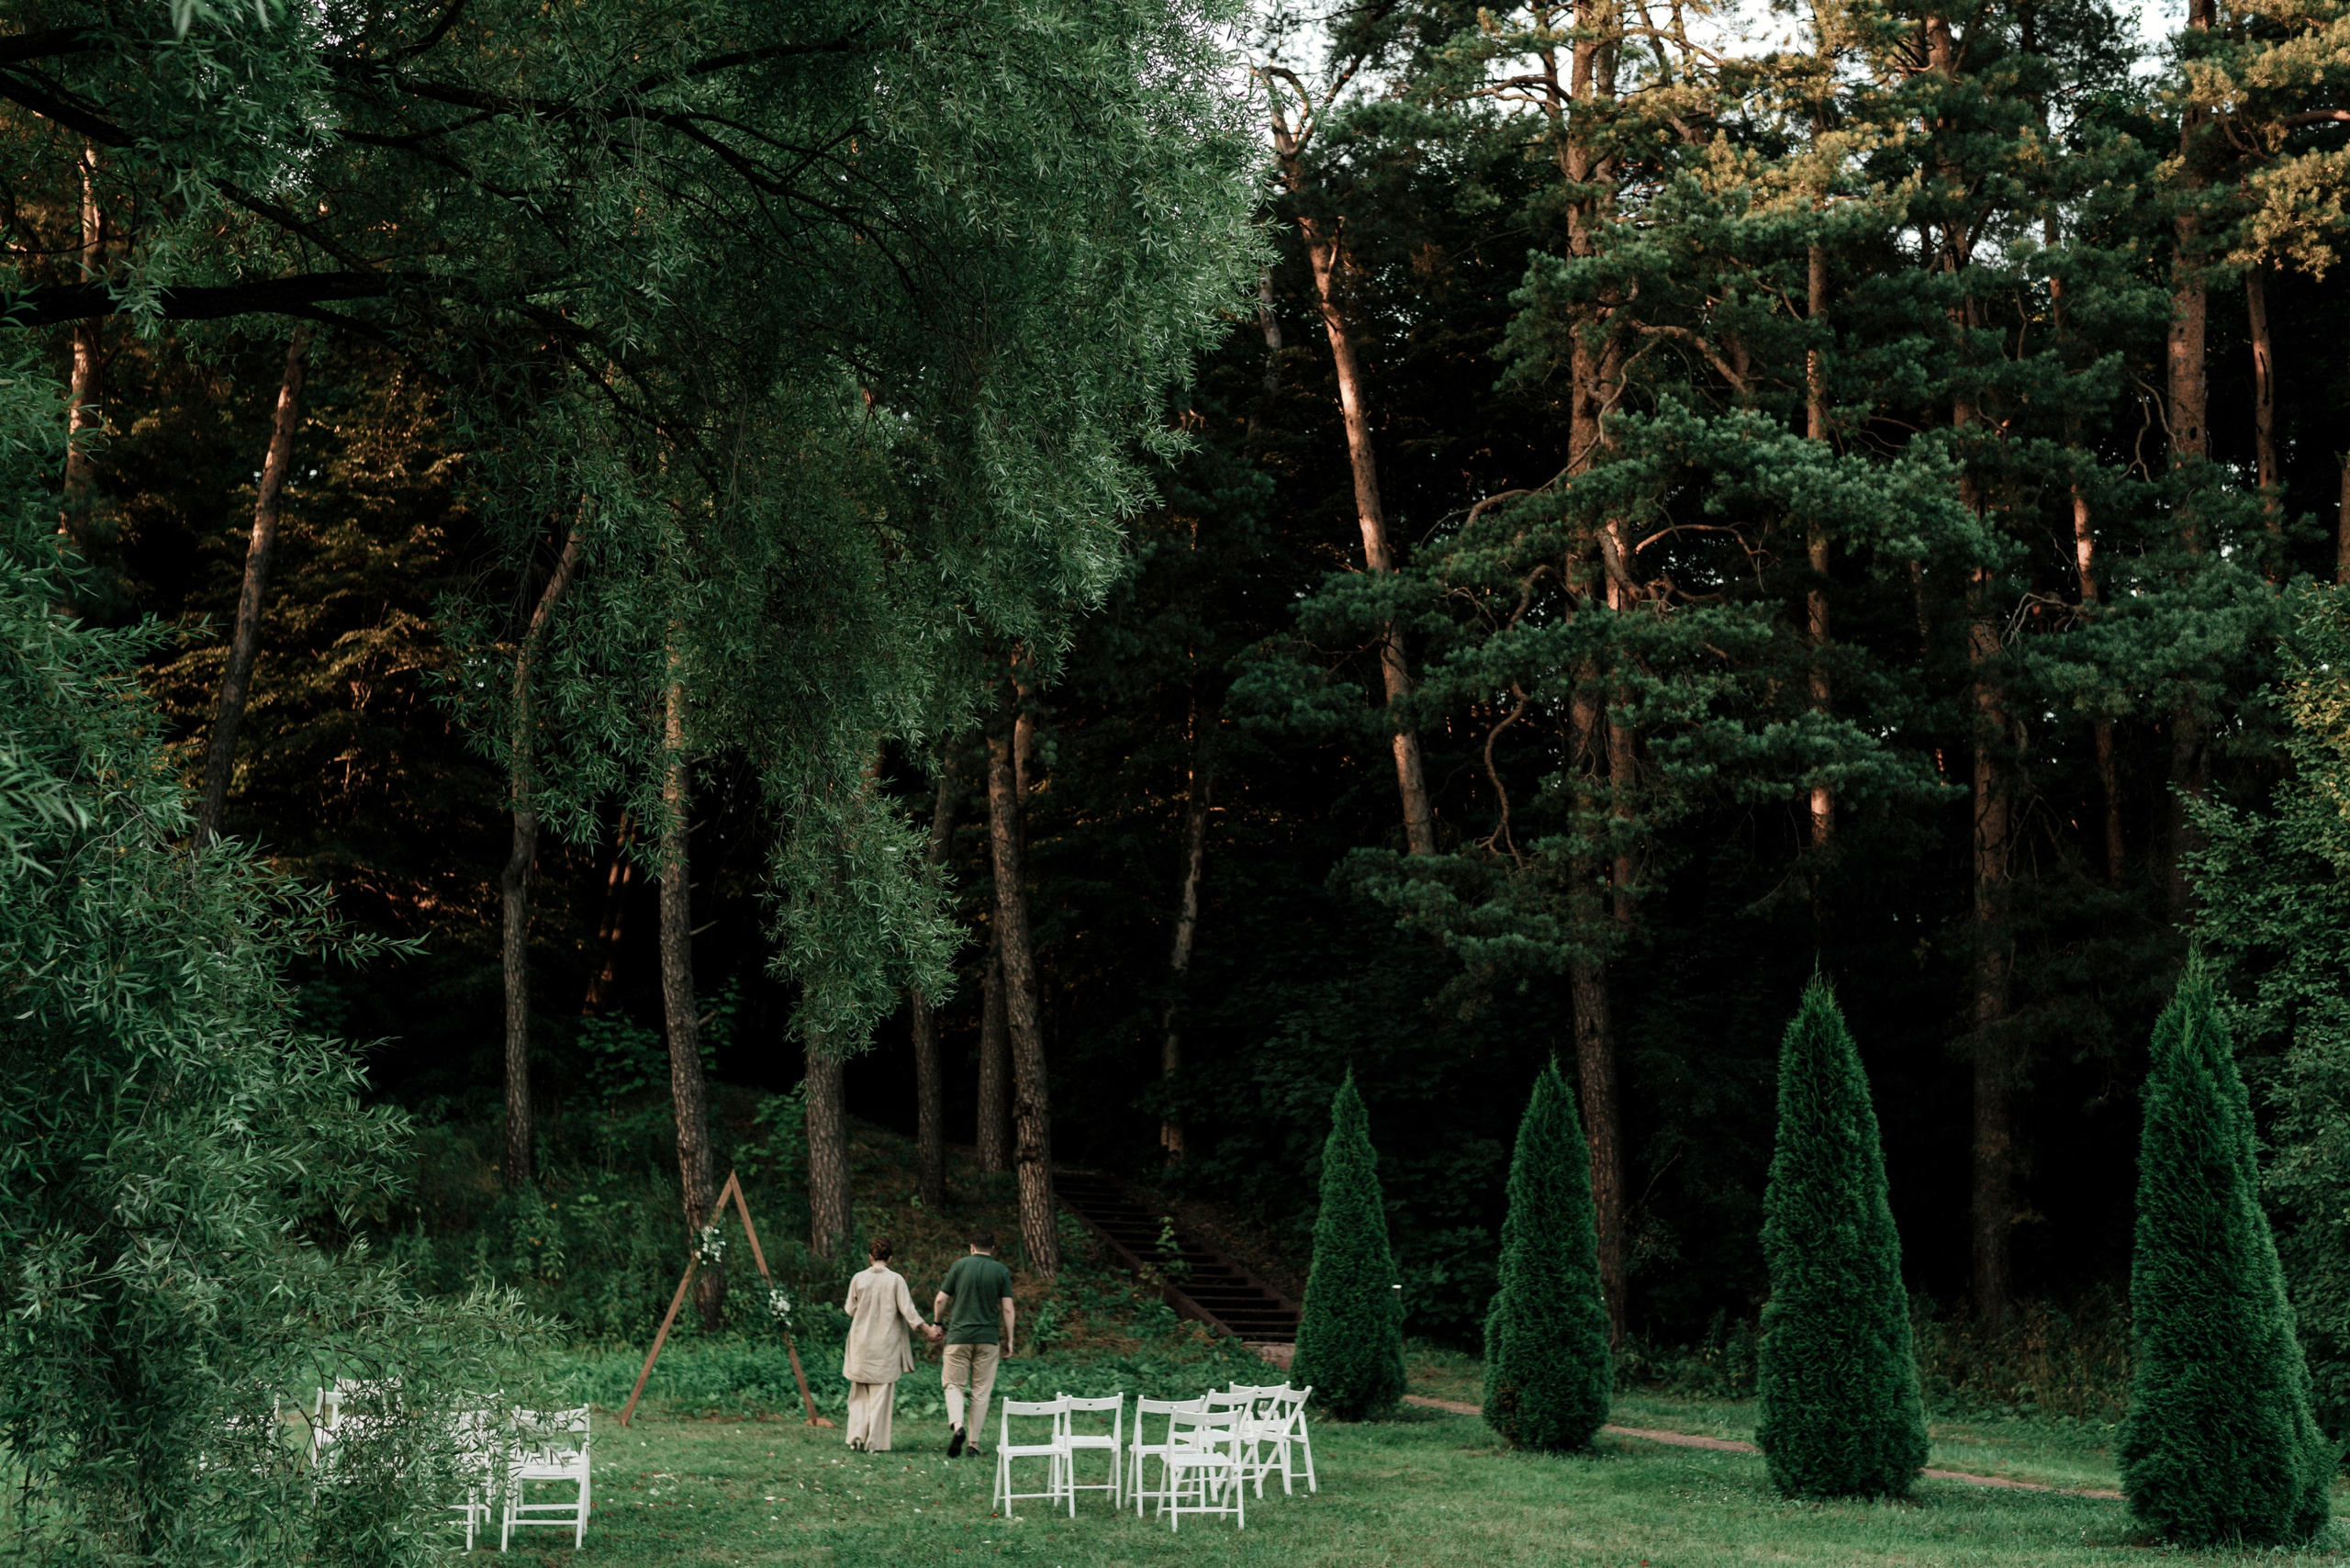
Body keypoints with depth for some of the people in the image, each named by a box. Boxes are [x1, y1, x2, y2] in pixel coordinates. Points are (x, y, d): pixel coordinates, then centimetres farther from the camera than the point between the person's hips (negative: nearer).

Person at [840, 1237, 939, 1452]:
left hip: (861, 1344, 2)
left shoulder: (859, 1279, -3)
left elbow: (850, 1310, 3)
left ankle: (857, 1436, 3)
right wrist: (928, 1329, -5)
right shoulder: (896, 1279, -7)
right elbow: (907, 1309, -10)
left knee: (860, 1392, 14)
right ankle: (875, 1443, 1)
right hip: (886, 1346, -2)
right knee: (881, 1393, 4)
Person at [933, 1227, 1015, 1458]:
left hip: (959, 1335, -1)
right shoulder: (1001, 1271, 1)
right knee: (981, 1391, 8)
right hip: (988, 1338, 1)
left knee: (954, 1385, 7)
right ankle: (973, 1441, 7)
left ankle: (958, 1425, -19)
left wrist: (937, 1323, 16)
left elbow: (941, 1300, -1)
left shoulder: (960, 1265, -1)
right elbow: (1007, 1309, -2)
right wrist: (1008, 1340, 6)